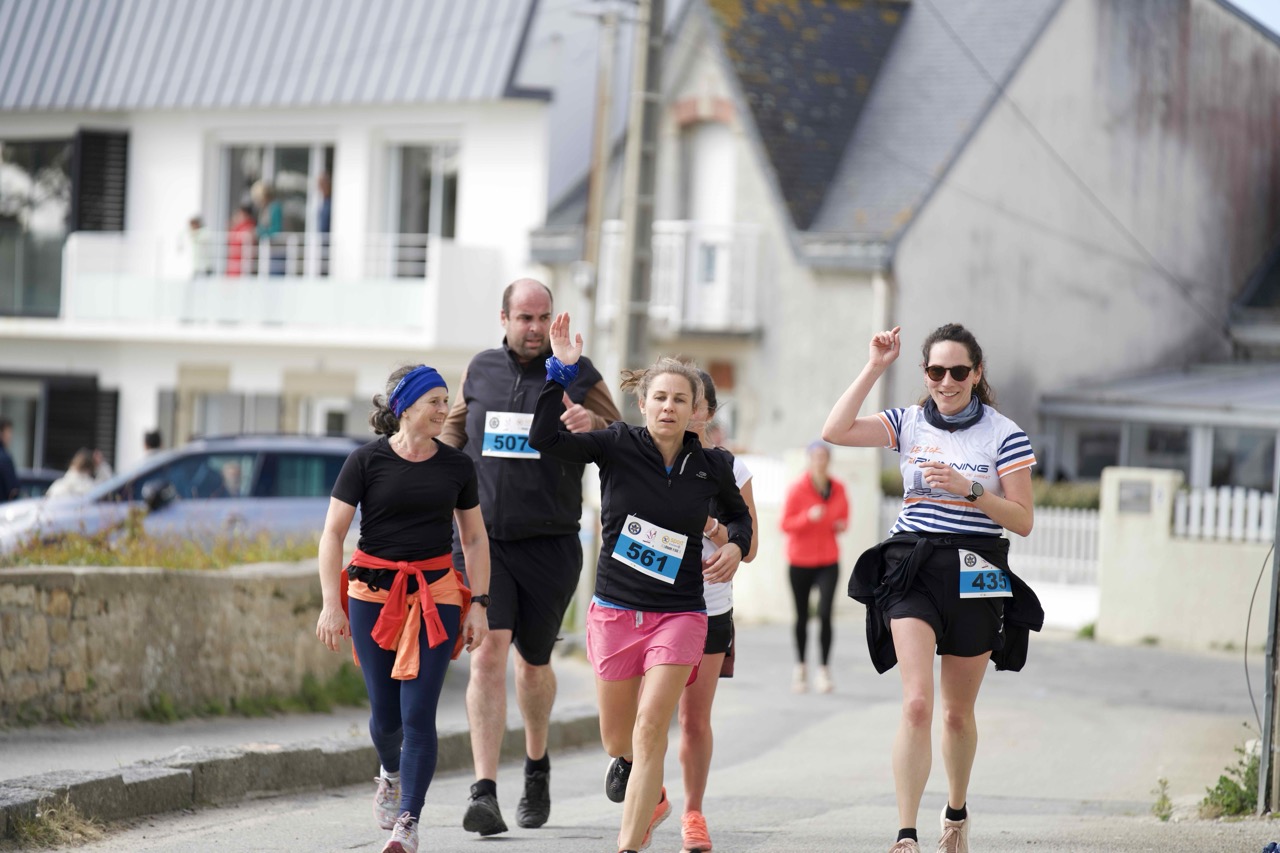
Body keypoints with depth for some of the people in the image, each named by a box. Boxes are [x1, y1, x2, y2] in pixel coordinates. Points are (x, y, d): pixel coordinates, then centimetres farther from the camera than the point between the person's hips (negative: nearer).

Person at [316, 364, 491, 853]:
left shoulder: (456, 466, 5)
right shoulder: (367, 461, -3)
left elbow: (475, 539, 13)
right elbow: (333, 534, -3)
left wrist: (478, 604, 4)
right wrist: (331, 605, -9)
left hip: (436, 595, 1)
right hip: (373, 594, -1)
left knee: (418, 712, -9)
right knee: (384, 713, 4)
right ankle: (391, 774, 39)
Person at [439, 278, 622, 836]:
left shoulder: (577, 375, 1)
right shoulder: (481, 371, 7)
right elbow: (453, 432, 24)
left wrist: (593, 427, -17)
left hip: (549, 544, 0)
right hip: (483, 537, 0)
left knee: (533, 661, 13)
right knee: (488, 651, -14)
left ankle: (537, 763, 40)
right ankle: (484, 791, -19)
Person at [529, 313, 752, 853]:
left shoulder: (711, 466, 0)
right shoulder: (617, 447, -5)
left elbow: (738, 513, 20)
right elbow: (545, 438, -18)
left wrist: (735, 546, -1)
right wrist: (561, 370, -24)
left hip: (679, 614, -1)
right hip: (615, 610, 1)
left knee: (650, 729, -16)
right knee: (617, 739, 13)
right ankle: (652, 798, 48)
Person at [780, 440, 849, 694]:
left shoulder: (838, 488, 2)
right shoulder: (797, 489, -9)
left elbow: (844, 516, 17)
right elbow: (785, 524, -10)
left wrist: (841, 525, -5)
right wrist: (808, 517, -25)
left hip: (828, 561, 1)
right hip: (800, 561, -1)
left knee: (825, 614, -11)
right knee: (802, 616, 8)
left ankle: (825, 670, -5)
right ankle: (800, 668, 25)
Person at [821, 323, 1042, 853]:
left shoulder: (1004, 435, 0)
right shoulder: (908, 423, 5)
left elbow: (1023, 521, -2)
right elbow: (834, 432, -8)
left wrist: (969, 489, -16)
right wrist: (874, 368, -8)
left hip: (975, 578, 0)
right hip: (912, 570, 0)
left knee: (958, 713, 12)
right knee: (916, 703, -16)